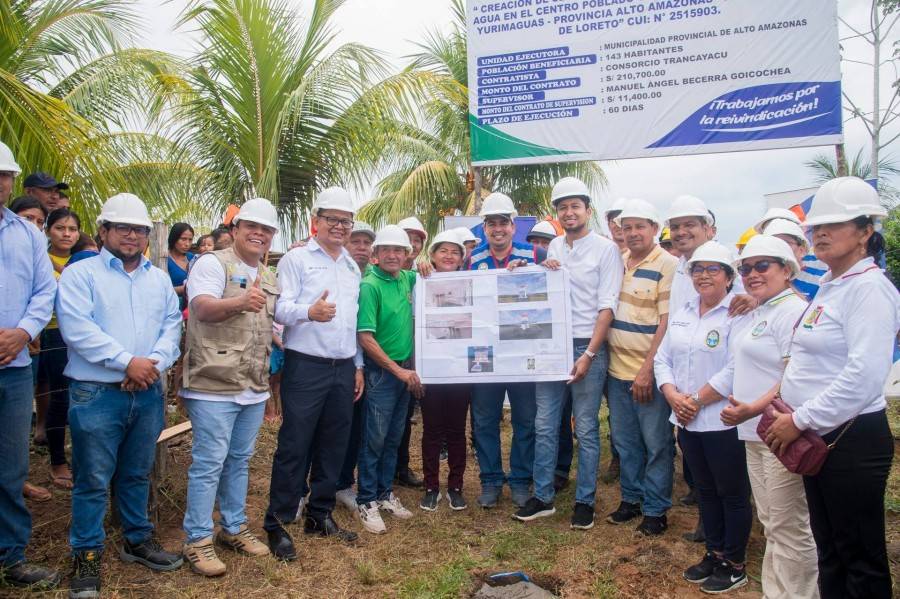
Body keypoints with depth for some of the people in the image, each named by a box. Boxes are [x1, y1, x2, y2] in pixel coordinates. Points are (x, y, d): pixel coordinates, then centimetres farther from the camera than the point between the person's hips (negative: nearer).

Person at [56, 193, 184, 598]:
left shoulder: (159, 279, 13)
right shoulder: (80, 273, -3)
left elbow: (172, 325, 5)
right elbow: (77, 328, -15)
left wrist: (154, 363, -12)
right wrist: (128, 361, -19)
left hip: (148, 393, 5)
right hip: (96, 394, -4)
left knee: (137, 474, 17)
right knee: (93, 480, 3)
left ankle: (137, 540, 32)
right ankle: (86, 556, 18)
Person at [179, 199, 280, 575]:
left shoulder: (270, 279, 15)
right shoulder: (211, 264, -8)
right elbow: (203, 308, -25)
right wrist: (239, 302, -42)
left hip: (254, 388, 7)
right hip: (214, 386, -7)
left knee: (240, 460, 16)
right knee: (209, 463, -1)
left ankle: (233, 527, 30)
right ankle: (197, 540, 12)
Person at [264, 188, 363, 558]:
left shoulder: (352, 266, 17)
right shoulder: (296, 259, -3)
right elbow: (281, 308, -14)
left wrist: (358, 365, 17)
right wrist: (309, 311, -35)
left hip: (343, 368, 6)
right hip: (306, 367, -6)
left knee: (333, 446, 12)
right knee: (294, 447, -1)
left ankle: (320, 516, 26)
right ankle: (277, 523, 12)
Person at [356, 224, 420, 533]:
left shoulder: (405, 279, 5)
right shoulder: (370, 286, -14)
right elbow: (366, 338, -17)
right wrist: (398, 371, -14)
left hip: (405, 370, 7)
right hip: (381, 371, -6)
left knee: (394, 437, 14)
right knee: (375, 439, 2)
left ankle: (385, 493, 28)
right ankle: (366, 501, 15)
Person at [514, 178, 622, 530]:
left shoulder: (605, 249, -4)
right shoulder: (554, 247, 12)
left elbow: (606, 306, -9)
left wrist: (589, 355, -16)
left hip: (587, 346, -5)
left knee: (586, 430, 4)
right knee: (544, 426, 8)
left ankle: (585, 501, 18)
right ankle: (543, 497, 21)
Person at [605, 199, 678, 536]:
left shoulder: (668, 265, -10)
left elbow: (667, 322, -13)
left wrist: (647, 369, -17)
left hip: (650, 373, -6)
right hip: (617, 369, 6)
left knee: (657, 444, 6)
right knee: (625, 441, 16)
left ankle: (655, 510, 20)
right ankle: (630, 499, 32)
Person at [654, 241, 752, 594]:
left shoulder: (739, 314, -12)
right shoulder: (681, 314, 11)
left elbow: (735, 370, -21)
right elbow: (663, 359, 10)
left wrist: (696, 401, -17)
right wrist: (673, 395, -6)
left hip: (724, 422, -7)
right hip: (687, 421, 7)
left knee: (732, 494, 8)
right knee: (705, 491, 19)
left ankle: (734, 565, 24)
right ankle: (714, 553, 35)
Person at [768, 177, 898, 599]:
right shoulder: (828, 287, 12)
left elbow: (864, 376, -25)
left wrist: (799, 420, -20)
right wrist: (787, 408, 10)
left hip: (852, 441, -9)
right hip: (817, 438, 9)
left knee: (860, 554, 6)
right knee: (828, 546, 20)